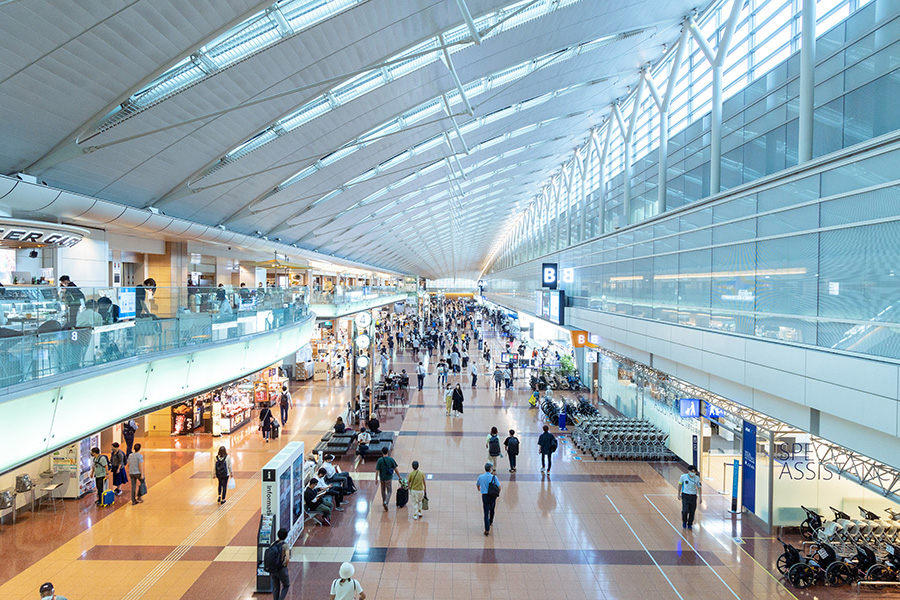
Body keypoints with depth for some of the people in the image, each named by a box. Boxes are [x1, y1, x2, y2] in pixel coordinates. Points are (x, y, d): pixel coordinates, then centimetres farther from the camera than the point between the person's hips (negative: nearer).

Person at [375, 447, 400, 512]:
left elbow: (377, 470, -10)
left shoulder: (380, 460, -11)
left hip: (382, 478, 1)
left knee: (383, 491, 20)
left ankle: (384, 502, 29)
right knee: (389, 491, 10)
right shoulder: (391, 459, -10)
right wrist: (399, 476, 6)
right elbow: (395, 469, -5)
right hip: (389, 478, -1)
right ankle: (386, 502, -12)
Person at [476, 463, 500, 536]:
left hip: (485, 496, 0)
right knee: (492, 510, 25)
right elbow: (499, 487, -11)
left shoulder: (480, 477, -4)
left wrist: (479, 489, 35)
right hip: (493, 496, 0)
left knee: (486, 513, 0)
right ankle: (491, 522, 48)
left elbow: (477, 485, 13)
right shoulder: (494, 477, -11)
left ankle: (487, 530, -6)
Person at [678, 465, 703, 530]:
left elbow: (699, 487, 6)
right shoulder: (683, 476, -8)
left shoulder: (697, 478, -3)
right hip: (685, 495, -2)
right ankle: (684, 522, 18)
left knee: (692, 512, 4)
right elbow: (680, 484, 4)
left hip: (693, 496, 2)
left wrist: (700, 497, 2)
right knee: (685, 511, -10)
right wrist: (679, 494, 7)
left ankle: (690, 524, 25)